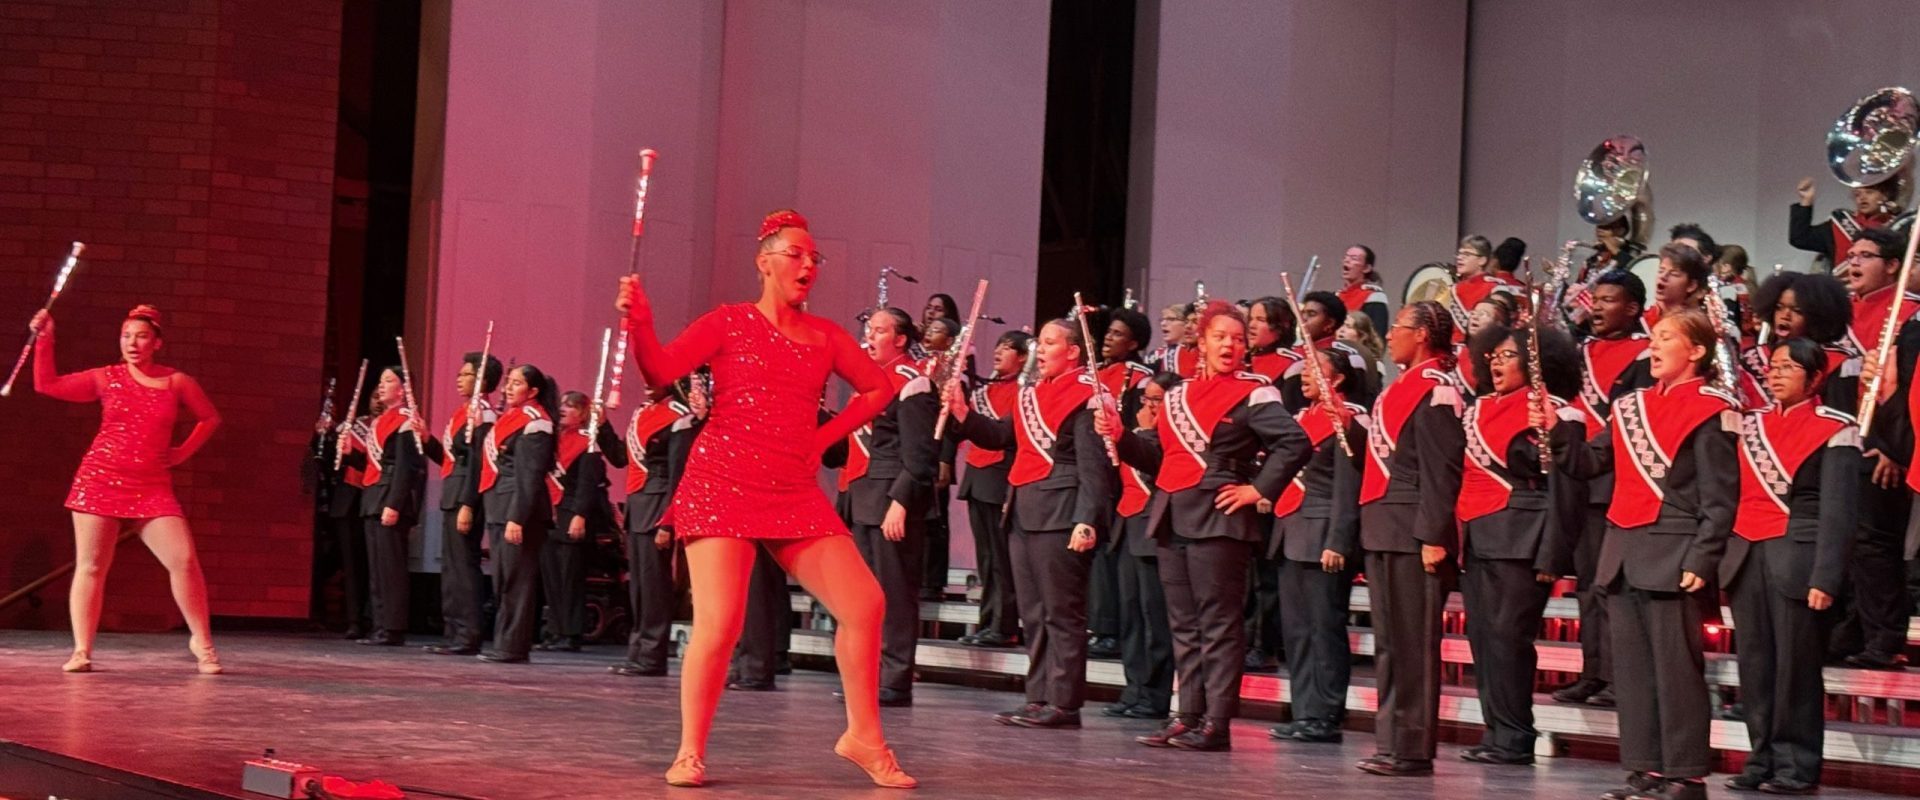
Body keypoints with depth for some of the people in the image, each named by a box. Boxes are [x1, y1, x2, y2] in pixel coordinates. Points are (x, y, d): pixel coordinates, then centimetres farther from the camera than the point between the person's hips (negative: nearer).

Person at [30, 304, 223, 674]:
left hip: (152, 487, 0)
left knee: (184, 560, -10)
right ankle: (81, 651, 4)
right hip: (100, 480, 0)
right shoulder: (107, 378, 5)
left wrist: (184, 451, 8)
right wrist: (44, 340, -6)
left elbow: (210, 417, 19)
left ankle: (201, 642, 5)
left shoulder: (177, 382, 5)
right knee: (91, 566, -1)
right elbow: (46, 384, 2)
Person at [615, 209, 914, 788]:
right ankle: (690, 753, 2)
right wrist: (639, 324, -29)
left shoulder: (824, 336, 11)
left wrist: (827, 436, 12)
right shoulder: (730, 322, 0)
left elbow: (878, 388, 23)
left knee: (865, 603, -3)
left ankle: (862, 735, 13)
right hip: (723, 485, -5)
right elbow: (660, 372, -11)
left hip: (795, 493, 5)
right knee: (719, 625, -15)